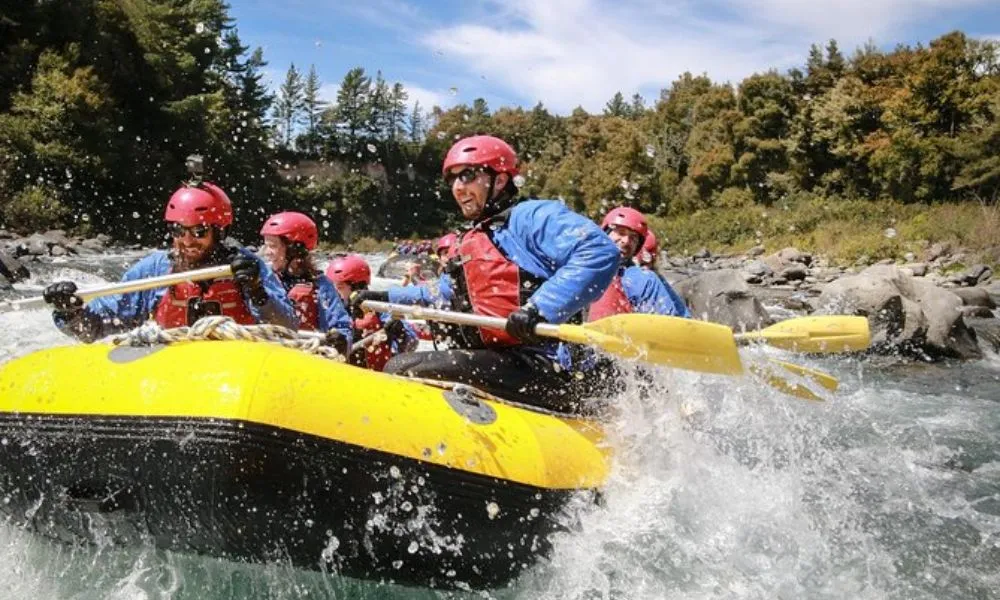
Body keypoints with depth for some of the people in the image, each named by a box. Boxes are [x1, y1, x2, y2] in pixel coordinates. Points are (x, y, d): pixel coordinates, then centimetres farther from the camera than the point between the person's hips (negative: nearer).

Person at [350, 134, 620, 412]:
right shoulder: (470, 243, 25)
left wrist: (541, 309, -31)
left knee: (402, 370, -24)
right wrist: (387, 296, 45)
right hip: (499, 364, 10)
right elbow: (448, 290, 46)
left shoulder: (532, 216, -3)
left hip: (540, 372, -10)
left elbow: (600, 251, -21)